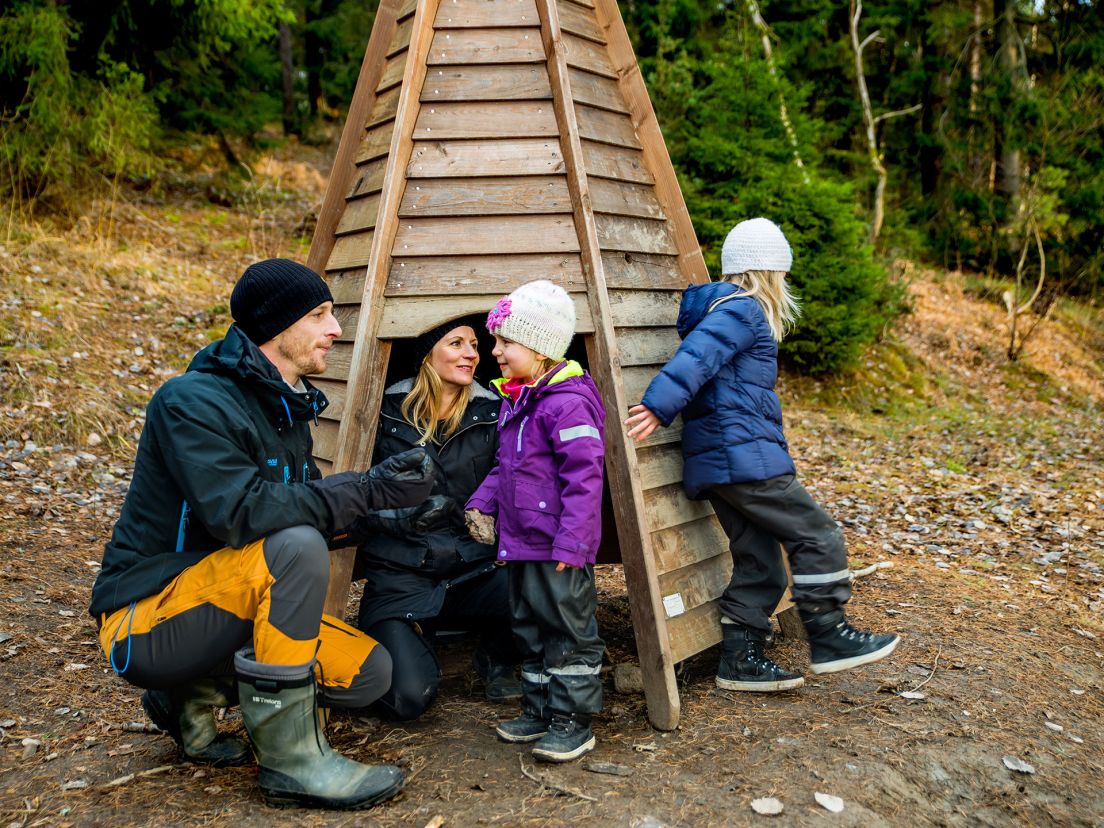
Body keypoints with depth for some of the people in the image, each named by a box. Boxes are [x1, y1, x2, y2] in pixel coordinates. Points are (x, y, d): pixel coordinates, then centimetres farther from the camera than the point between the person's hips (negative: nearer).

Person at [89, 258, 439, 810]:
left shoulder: (285, 409, 8)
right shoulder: (193, 401, -20)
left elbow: (304, 501, 7)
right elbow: (239, 514, -32)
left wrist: (382, 481, -10)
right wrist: (368, 490, -29)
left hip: (231, 608, 9)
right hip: (145, 621, -8)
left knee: (370, 673, -3)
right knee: (296, 547, -33)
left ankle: (194, 696, 10)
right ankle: (290, 760, -22)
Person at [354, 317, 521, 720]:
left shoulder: (491, 414, 3)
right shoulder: (389, 411, -2)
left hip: (473, 570, 2)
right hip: (401, 577, -1)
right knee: (409, 696, -22)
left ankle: (496, 661, 6)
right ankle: (406, 641, 17)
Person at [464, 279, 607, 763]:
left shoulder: (567, 403, -18)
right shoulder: (513, 402, 12)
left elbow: (584, 478, -21)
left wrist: (571, 542, -22)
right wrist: (483, 502, 11)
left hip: (558, 549, -10)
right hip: (520, 543, 10)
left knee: (569, 632, 2)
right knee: (530, 630, 18)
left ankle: (573, 722, 14)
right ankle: (539, 711, 32)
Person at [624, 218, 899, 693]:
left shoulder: (728, 309, 23)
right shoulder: (742, 310, -8)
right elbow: (695, 356, -23)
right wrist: (660, 405, -34)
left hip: (715, 460, 10)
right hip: (744, 454, -10)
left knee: (758, 564, 12)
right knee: (816, 536, -1)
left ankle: (740, 659, 15)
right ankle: (828, 640, 6)